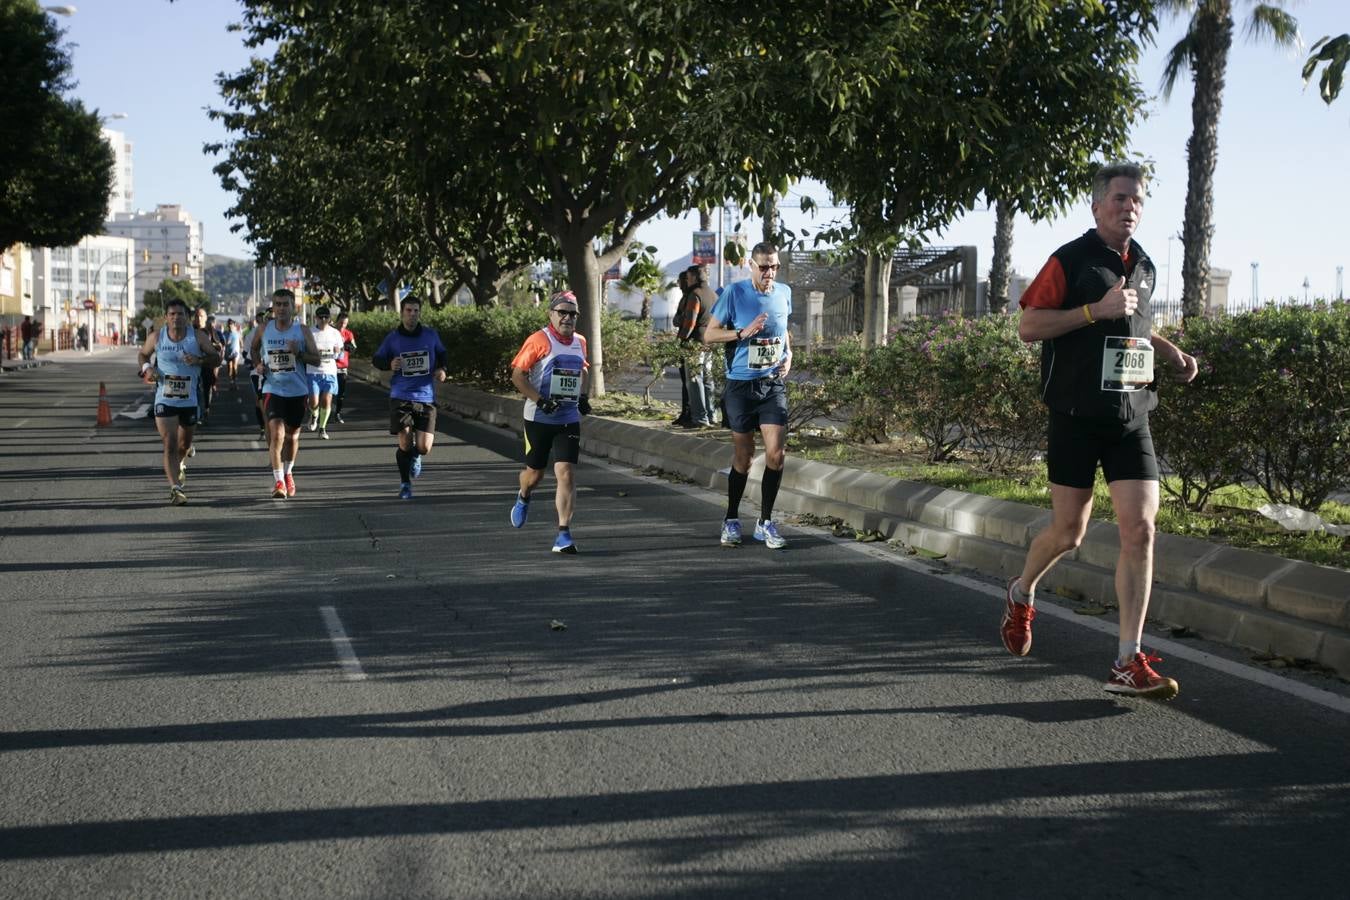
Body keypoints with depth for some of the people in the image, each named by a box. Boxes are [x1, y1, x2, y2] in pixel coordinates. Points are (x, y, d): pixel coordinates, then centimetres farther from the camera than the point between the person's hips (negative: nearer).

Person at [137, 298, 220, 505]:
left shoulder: (198, 336, -5)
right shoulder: (156, 337, -2)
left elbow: (216, 357, -2)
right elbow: (143, 354, 15)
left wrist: (199, 360, -22)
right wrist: (147, 368, -6)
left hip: (190, 400, 1)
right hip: (164, 400, -1)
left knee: (184, 443, 20)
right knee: (169, 444, -14)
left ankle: (180, 464, 53)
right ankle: (175, 488, -18)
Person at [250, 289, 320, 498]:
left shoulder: (302, 331, -3)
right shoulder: (264, 330, 1)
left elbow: (316, 359, -4)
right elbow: (254, 349, 20)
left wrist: (299, 353, -22)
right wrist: (257, 364, 1)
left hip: (298, 391, 1)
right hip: (273, 389, -1)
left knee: (292, 436, 15)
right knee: (276, 434, -17)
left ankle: (288, 473, 38)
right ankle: (278, 481, -14)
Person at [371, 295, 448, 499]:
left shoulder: (431, 335, 5)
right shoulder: (392, 338, 2)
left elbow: (442, 354, 20)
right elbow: (376, 360, 12)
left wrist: (442, 369, 0)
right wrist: (389, 364, -10)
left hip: (426, 398, 1)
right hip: (401, 397, -1)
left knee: (424, 447, -6)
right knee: (405, 444, -6)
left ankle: (415, 457, 34)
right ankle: (405, 484, 17)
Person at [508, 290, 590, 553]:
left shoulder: (580, 342, 8)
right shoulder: (539, 340, -10)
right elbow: (517, 375, -11)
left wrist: (582, 396, 13)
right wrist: (541, 401, -18)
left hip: (569, 420, 3)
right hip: (538, 419, -3)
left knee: (565, 474, -10)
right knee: (535, 473, 11)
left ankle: (564, 535, -10)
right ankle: (523, 498, 48)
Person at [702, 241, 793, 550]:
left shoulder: (784, 292, 5)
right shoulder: (734, 293, -7)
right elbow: (708, 335, -6)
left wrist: (789, 355, 5)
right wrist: (744, 333, -19)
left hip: (773, 384, 3)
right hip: (741, 385, -3)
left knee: (776, 452, -8)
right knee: (743, 455, 6)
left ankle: (765, 522, 5)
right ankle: (731, 521, 23)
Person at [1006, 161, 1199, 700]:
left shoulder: (1145, 268, 13)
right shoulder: (1070, 260, -5)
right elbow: (1028, 326, -11)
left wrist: (1171, 352, 11)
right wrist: (1096, 310, -20)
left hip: (1131, 418, 5)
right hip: (1077, 417, -4)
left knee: (1140, 530, -7)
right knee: (1068, 533, 4)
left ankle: (1128, 664, -5)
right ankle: (1021, 595, 38)